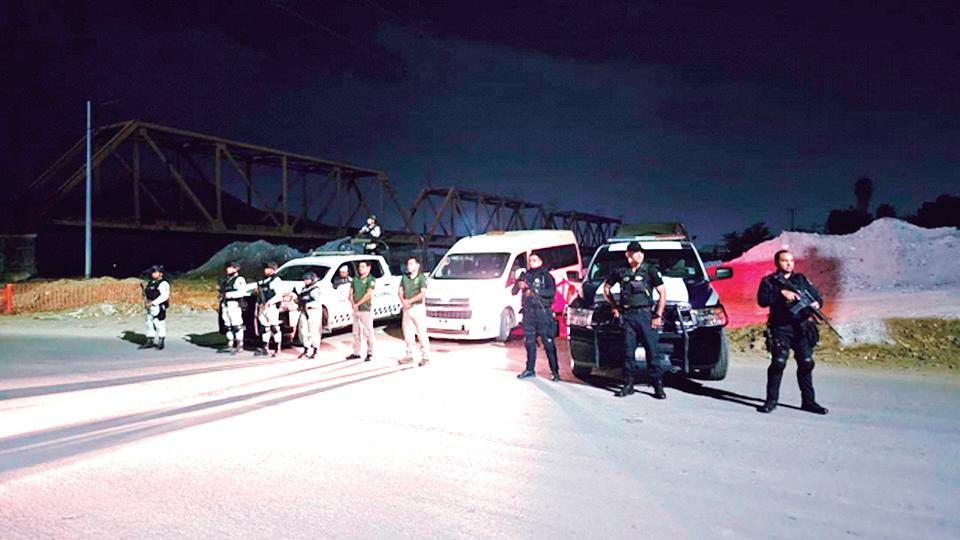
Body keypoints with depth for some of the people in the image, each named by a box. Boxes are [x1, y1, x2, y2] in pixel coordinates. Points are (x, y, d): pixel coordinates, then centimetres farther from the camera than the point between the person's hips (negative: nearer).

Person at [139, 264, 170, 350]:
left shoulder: (163, 283, -11)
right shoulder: (150, 282, 15)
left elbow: (165, 296, -22)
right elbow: (146, 293, 23)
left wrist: (153, 303, -22)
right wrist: (145, 301, 2)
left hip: (158, 308, -9)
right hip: (150, 308, 9)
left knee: (160, 325, -2)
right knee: (149, 324, 12)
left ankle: (161, 343, 5)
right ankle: (150, 342, 20)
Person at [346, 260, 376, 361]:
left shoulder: (371, 280, -5)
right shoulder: (355, 279, 14)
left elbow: (368, 294, -14)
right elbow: (351, 293, 12)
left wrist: (357, 304, -13)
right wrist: (353, 304, -5)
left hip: (366, 310, -6)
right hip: (356, 310, 7)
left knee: (368, 332, -2)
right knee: (356, 333, 11)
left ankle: (370, 353, 4)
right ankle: (356, 353, 19)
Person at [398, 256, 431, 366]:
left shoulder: (422, 278, -4)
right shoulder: (404, 278, 13)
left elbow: (423, 293, -14)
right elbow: (400, 291, 10)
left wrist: (409, 301, -13)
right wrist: (403, 301, -9)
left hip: (418, 307, -6)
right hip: (407, 309, 6)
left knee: (422, 333, -5)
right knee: (407, 333, 10)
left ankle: (425, 357, -2)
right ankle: (409, 355, 19)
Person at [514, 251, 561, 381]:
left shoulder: (545, 275, 1)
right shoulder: (525, 276, 14)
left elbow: (552, 291, -13)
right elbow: (514, 292, 12)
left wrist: (535, 291, -20)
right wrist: (519, 284, -10)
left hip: (543, 312, -5)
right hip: (528, 313, 5)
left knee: (548, 343, -6)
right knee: (529, 342, 9)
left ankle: (555, 371, -2)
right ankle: (530, 369, 19)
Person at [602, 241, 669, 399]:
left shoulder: (650, 271, 2)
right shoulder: (620, 272, 8)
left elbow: (662, 293, 1)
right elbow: (606, 287, 22)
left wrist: (658, 315, -5)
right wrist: (614, 306, 15)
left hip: (645, 314, -2)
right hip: (627, 316, 2)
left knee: (652, 350, -4)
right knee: (628, 351, 5)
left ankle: (658, 386, 1)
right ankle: (628, 384, 12)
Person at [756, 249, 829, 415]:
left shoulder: (801, 279, 15)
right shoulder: (769, 281, 4)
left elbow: (817, 296, 14)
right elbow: (762, 300, -12)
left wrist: (816, 303, -9)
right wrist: (782, 293, -22)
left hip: (802, 328, 4)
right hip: (781, 328, -4)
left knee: (806, 363, 4)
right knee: (778, 363, -11)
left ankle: (808, 401, 14)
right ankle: (771, 400, -1)